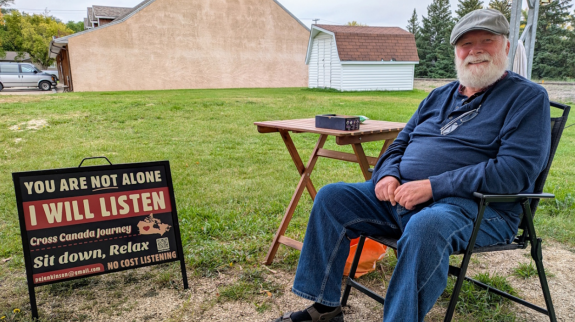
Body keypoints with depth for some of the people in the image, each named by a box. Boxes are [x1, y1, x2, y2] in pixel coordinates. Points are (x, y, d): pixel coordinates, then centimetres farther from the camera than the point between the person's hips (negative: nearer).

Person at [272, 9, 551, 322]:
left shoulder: (528, 97, -1)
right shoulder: (440, 95, 18)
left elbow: (515, 170, -15)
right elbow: (399, 145, 21)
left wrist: (432, 186, -21)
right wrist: (388, 175, -3)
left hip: (476, 207, -6)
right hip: (400, 195, 7)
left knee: (426, 226, -40)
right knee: (331, 197, -6)